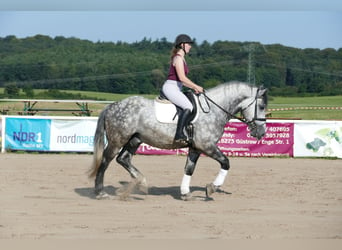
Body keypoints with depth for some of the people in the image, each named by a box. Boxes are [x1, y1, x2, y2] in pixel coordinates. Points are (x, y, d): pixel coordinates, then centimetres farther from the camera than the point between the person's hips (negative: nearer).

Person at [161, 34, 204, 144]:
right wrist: (196, 87, -12)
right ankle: (179, 135, -34)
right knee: (188, 107, -28)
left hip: (176, 89, 11)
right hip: (170, 88, -11)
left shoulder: (181, 58, 20)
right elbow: (182, 77, -19)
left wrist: (193, 88, 13)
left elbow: (182, 80, 23)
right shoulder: (178, 58, -11)